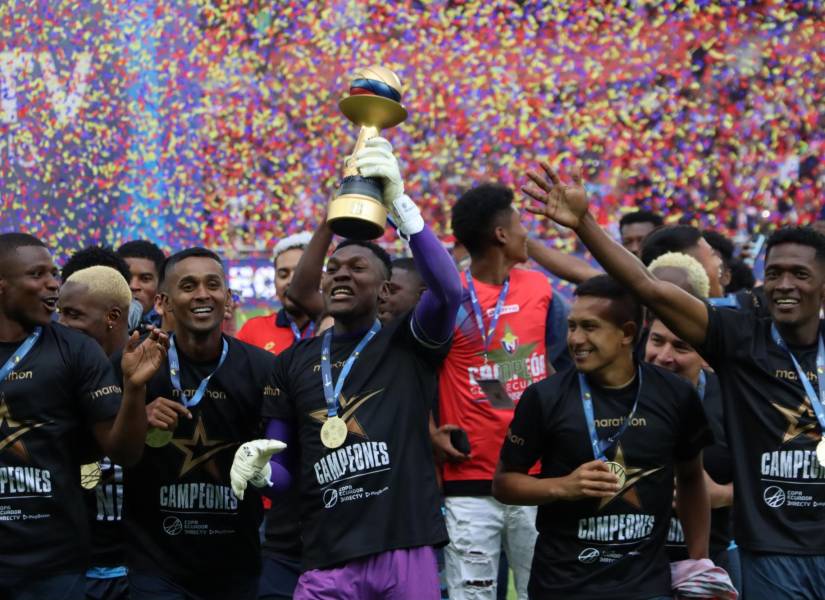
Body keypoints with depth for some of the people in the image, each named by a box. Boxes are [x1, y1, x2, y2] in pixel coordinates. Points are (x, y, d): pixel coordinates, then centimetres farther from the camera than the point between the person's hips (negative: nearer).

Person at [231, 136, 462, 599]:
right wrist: (259, 470, -5)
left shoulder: (409, 343, 6)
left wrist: (399, 203, -22)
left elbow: (448, 290, -16)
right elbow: (283, 468, 19)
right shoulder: (295, 362, 16)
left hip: (406, 556, -3)